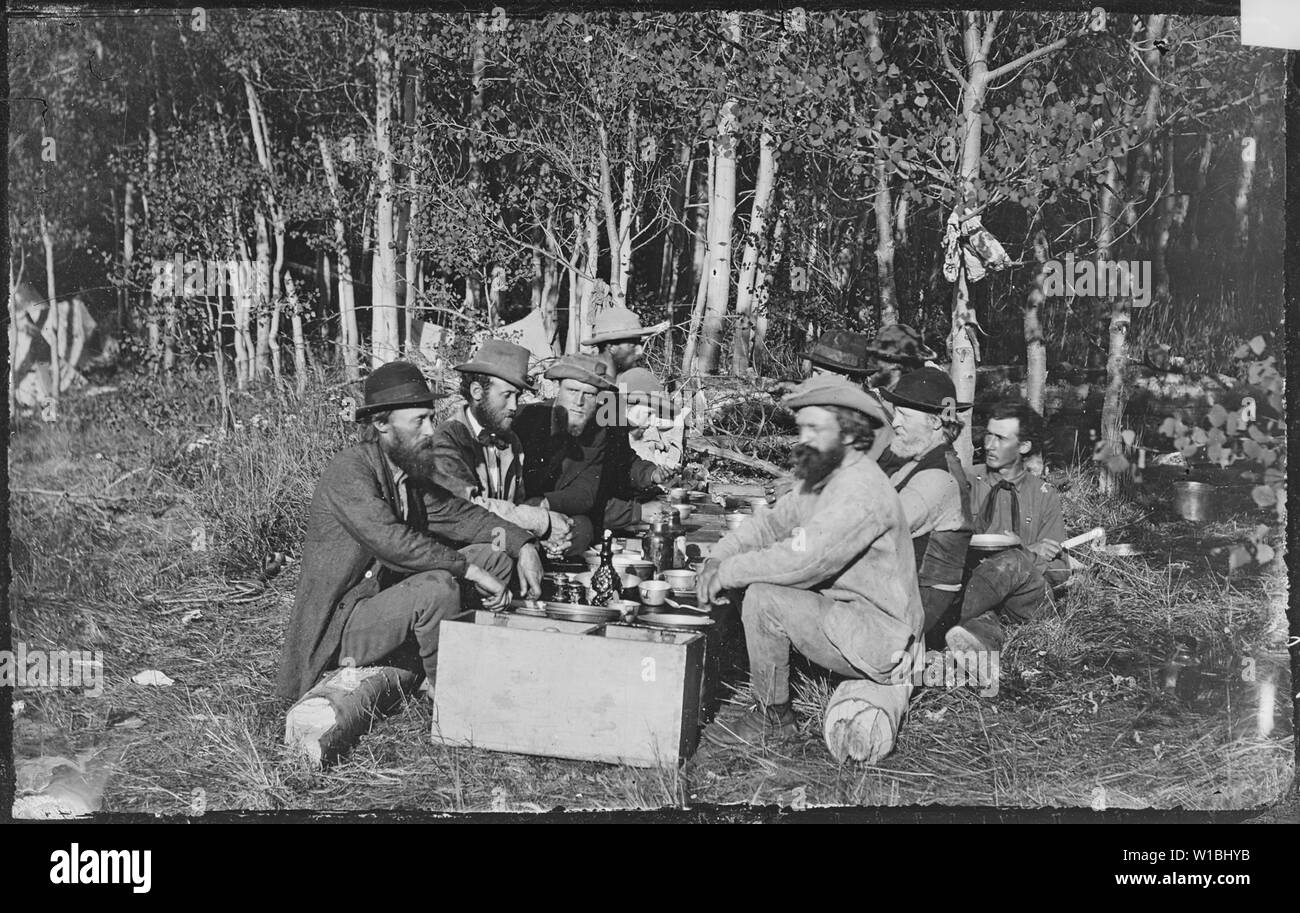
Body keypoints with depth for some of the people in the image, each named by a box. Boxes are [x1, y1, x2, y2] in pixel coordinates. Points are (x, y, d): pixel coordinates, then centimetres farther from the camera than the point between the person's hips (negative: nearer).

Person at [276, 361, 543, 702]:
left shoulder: (410, 471, 7)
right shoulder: (348, 470, -19)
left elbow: (458, 513, 9)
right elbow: (390, 540, -32)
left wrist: (523, 545, -8)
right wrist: (469, 569, -30)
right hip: (341, 629, -9)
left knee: (495, 556, 1)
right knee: (437, 586, -33)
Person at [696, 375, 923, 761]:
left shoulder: (861, 489, -22)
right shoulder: (822, 479, 10)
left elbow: (804, 561, -31)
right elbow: (770, 523, 12)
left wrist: (729, 572, -19)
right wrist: (718, 558, -6)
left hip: (879, 637, -10)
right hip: (845, 613, 10)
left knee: (763, 597, -22)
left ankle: (774, 716, -4)